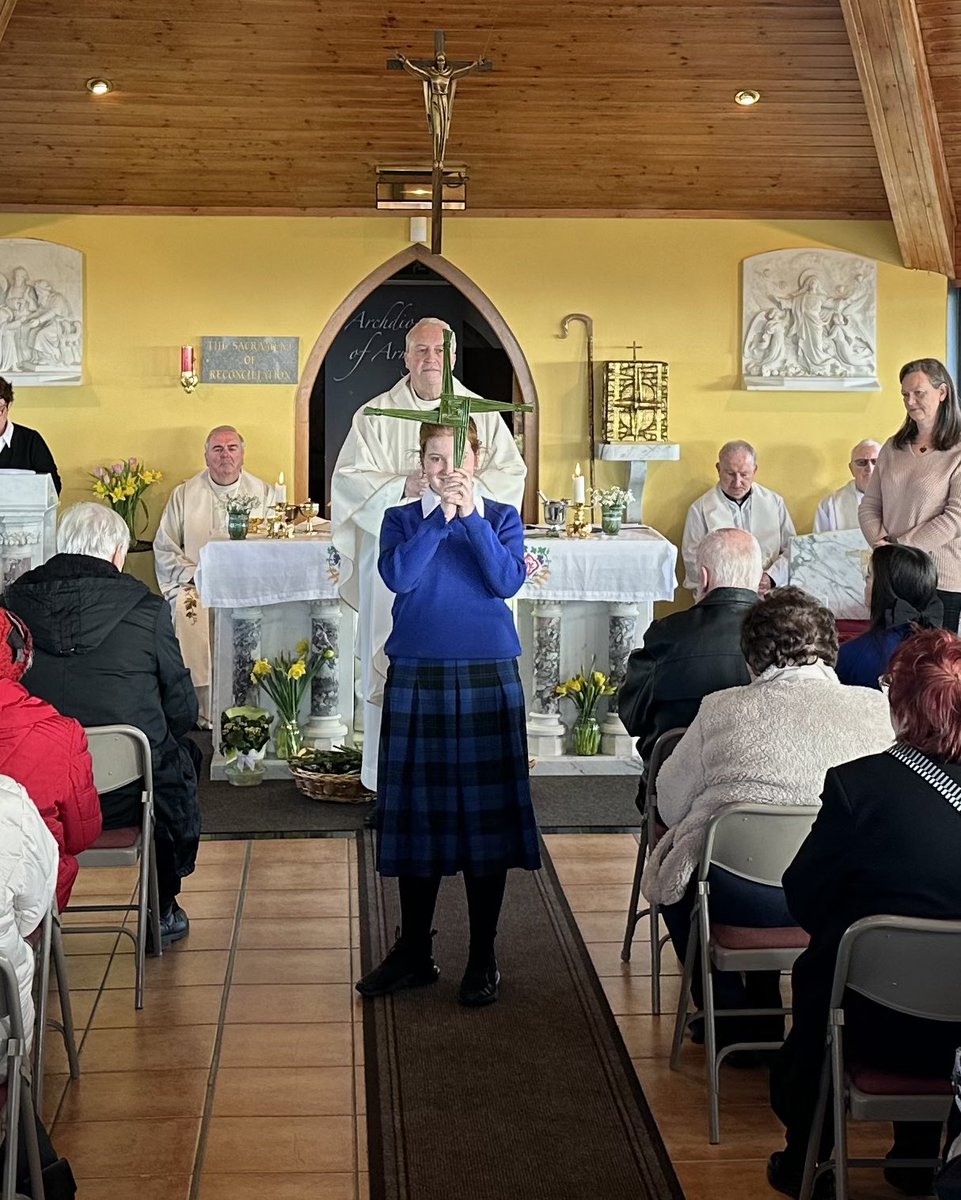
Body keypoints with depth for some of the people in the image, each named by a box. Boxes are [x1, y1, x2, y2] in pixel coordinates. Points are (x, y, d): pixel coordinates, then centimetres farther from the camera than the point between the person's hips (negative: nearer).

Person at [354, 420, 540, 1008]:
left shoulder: (502, 517, 7)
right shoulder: (402, 519, 8)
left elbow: (507, 581, -10)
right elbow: (398, 576, -11)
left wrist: (471, 516, -15)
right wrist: (441, 516, -15)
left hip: (488, 679, -1)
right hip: (416, 679, 1)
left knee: (486, 814, 1)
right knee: (416, 814, 5)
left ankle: (483, 958, 13)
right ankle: (415, 953, 18)